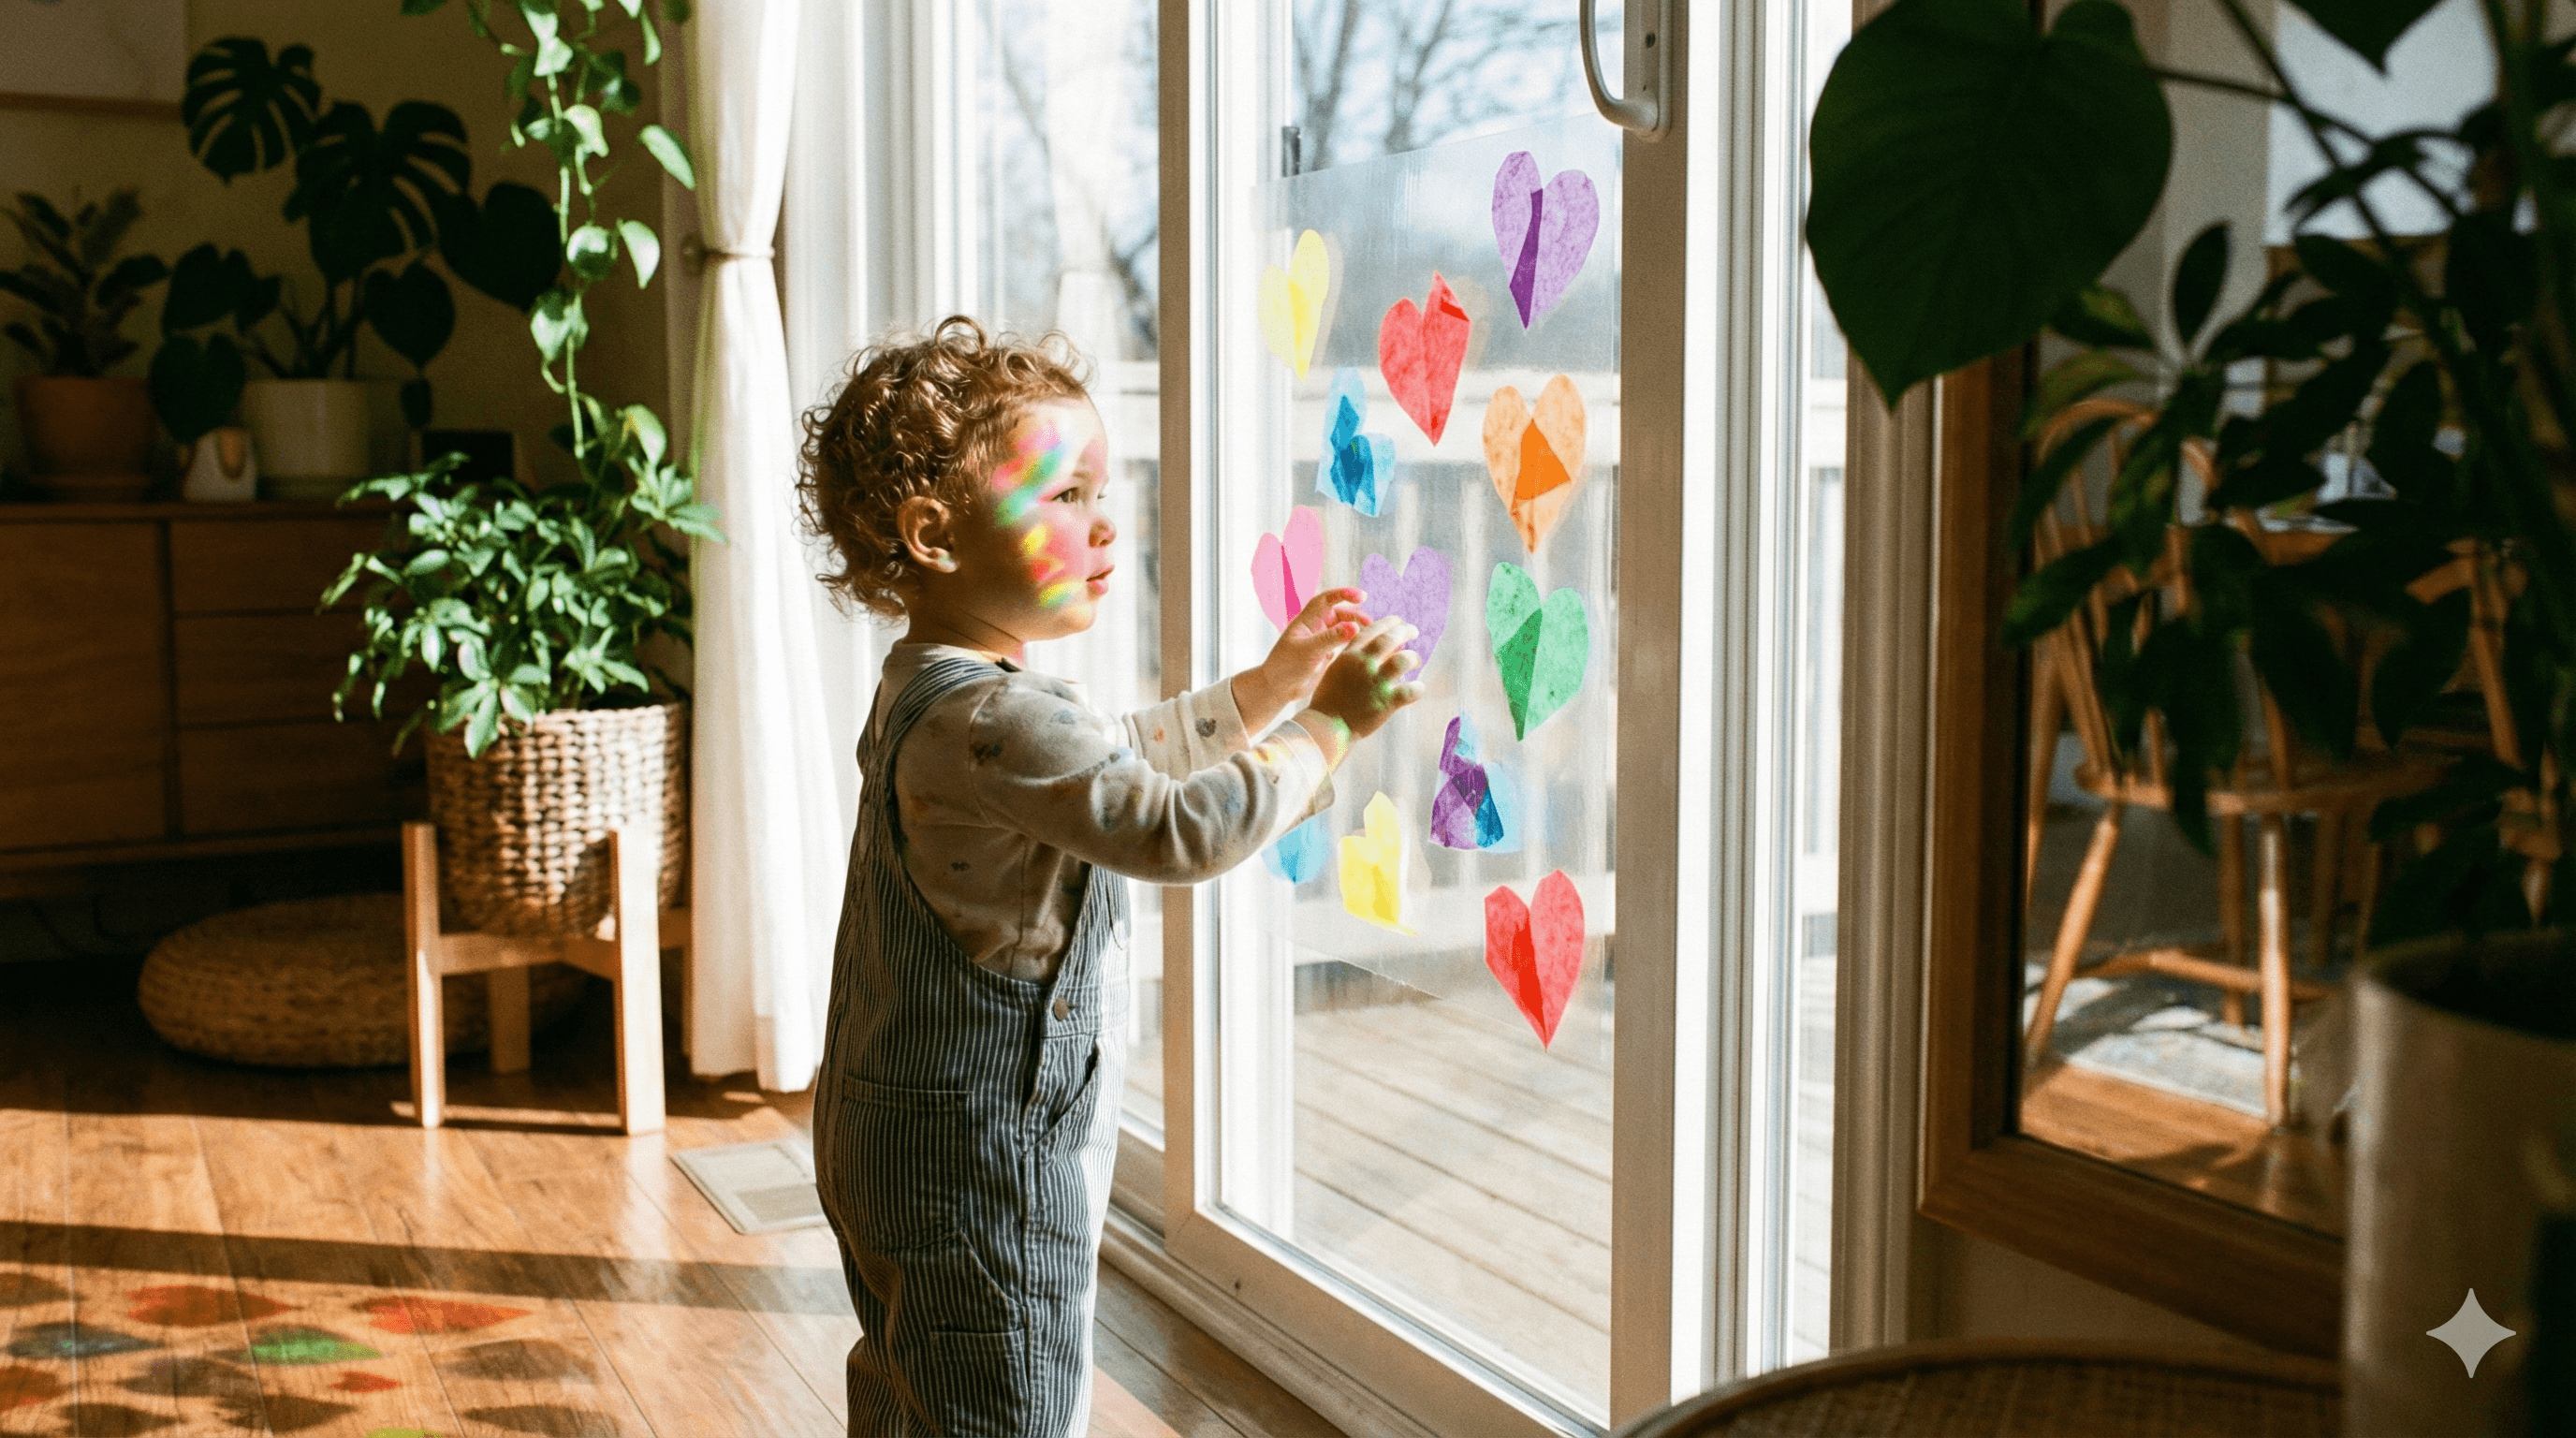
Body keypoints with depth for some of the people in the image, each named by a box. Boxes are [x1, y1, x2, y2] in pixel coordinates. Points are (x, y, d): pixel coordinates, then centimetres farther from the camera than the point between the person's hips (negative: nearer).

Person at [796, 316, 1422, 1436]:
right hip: (982, 1165, -11)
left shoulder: (933, 696, 9)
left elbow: (1125, 755, 22)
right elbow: (1178, 828, -31)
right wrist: (1327, 724, -21)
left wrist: (1267, 687, 17)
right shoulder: (991, 722, -26)